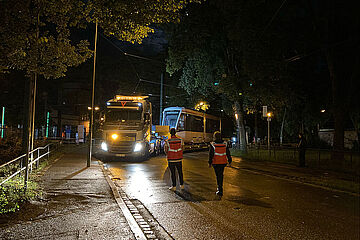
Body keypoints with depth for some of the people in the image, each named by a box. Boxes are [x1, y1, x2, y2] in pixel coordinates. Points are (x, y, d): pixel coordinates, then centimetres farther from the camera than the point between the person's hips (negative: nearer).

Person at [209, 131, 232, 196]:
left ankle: (220, 191, -1)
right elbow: (228, 153, 5)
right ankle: (220, 187, 26)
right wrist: (229, 160, 14)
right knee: (221, 175, 18)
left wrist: (210, 163, -4)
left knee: (218, 176, 3)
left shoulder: (213, 144, -10)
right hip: (223, 162, 3)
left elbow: (211, 154, -10)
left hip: (216, 163, -3)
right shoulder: (225, 144, 1)